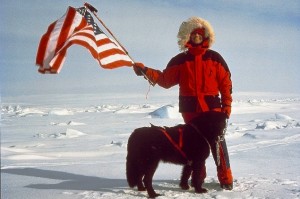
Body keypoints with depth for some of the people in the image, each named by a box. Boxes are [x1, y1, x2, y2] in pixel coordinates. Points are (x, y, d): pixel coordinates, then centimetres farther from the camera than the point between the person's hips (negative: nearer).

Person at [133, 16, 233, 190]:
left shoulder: (214, 58, 4)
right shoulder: (180, 60, 8)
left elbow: (226, 82, 4)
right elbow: (165, 79, 7)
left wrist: (227, 104, -2)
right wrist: (145, 71, -1)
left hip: (211, 107, -2)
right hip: (190, 109, 2)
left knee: (217, 141, -7)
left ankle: (226, 178, 0)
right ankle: (198, 176, 22)